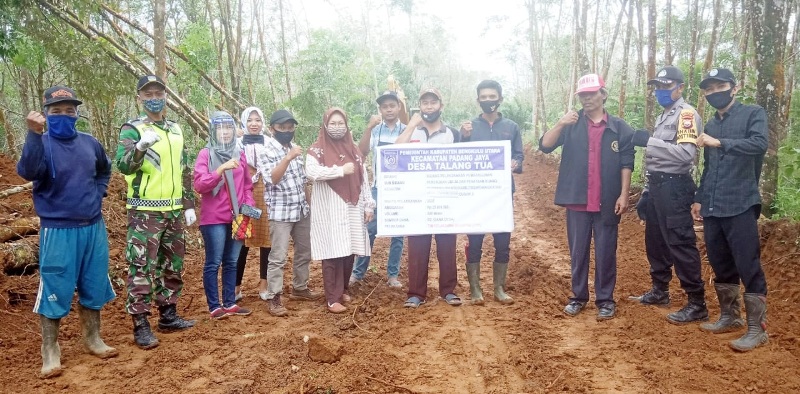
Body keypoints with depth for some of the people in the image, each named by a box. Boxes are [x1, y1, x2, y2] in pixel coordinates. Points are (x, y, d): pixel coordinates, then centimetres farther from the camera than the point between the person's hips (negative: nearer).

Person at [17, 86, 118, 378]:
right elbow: (27, 172, -30)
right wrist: (34, 134, -40)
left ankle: (92, 339, 29)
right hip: (58, 231, -5)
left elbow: (105, 171, 24)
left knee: (94, 286, 13)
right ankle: (50, 351, 14)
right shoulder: (41, 144, -9)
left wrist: (97, 194, 8)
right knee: (55, 290, 0)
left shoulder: (89, 143, 5)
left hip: (93, 227, 5)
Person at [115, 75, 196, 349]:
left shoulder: (176, 130, 13)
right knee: (142, 269, -4)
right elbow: (122, 165, -21)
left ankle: (168, 316, 26)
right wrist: (140, 146, -40)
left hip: (173, 211, 7)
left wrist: (189, 205, 13)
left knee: (172, 266, 13)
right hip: (144, 212, -6)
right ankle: (141, 326, 4)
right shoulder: (132, 129, -6)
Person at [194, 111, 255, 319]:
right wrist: (222, 169, -26)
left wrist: (248, 205, 2)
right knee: (213, 263, 1)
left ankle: (230, 303, 20)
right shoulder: (206, 154, -5)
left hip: (236, 218, 5)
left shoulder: (239, 154, 10)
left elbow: (247, 184, 17)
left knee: (231, 263, 11)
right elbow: (199, 184, -15)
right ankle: (214, 306, 9)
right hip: (214, 219, -5)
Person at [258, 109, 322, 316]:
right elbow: (272, 179, -23)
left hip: (302, 209, 7)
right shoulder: (266, 152, -9)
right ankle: (274, 298, 2)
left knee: (304, 252, 16)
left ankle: (299, 288, 31)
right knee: (278, 257, -5)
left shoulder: (295, 148, 12)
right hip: (280, 212, -7)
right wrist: (288, 158, -30)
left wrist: (308, 201, 18)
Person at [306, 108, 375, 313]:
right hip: (329, 210, -5)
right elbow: (311, 172, -20)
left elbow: (364, 178, 14)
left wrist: (368, 205, 7)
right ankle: (332, 298, 1)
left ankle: (343, 290, 27)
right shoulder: (317, 149, -1)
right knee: (332, 253, -7)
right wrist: (341, 170, -19)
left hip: (352, 208, 5)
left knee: (349, 251, 8)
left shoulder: (353, 150, 15)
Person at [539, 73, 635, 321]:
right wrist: (560, 124, -23)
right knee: (578, 252, 9)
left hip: (607, 202, -1)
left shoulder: (620, 128, 4)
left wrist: (624, 194, -6)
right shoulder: (571, 125, 5)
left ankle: (605, 299, 17)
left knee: (606, 252, 6)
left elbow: (626, 163, 2)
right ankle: (578, 297, 21)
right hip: (577, 200, 1)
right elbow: (545, 146, -8)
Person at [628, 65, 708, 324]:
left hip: (674, 187, -10)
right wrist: (647, 191, 19)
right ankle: (660, 291, 32)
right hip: (657, 186, 10)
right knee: (655, 241, 18)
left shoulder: (687, 114, -11)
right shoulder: (663, 116, 20)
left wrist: (649, 141, -25)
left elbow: (686, 153, -25)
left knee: (680, 245, -8)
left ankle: (697, 304, -1)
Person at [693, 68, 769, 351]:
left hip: (740, 206, -7)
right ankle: (729, 317, 25)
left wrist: (720, 143, -25)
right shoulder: (711, 125, 18)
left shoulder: (753, 114, 0)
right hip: (712, 208, 7)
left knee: (749, 267, -5)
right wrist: (699, 199, 18)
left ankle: (757, 328, 2)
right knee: (721, 265, 13)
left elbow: (759, 144, -20)